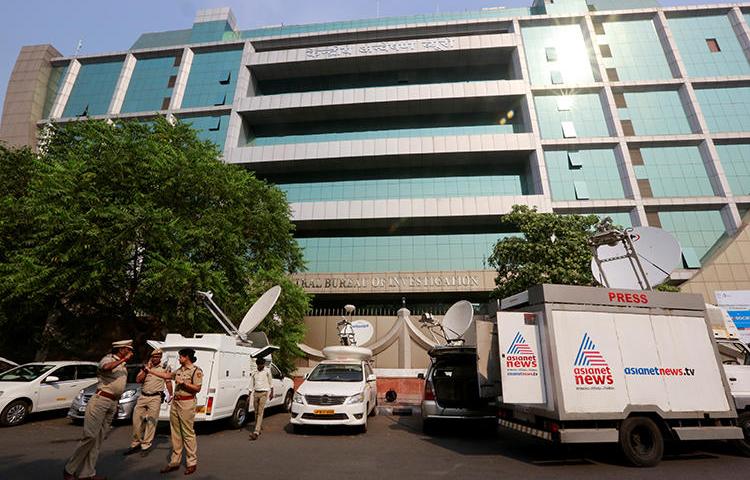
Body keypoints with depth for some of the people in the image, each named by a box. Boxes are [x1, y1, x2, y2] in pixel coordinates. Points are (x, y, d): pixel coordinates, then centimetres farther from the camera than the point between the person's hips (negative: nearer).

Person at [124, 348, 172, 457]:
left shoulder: (165, 368, 1)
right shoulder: (145, 367, 10)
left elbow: (168, 382, 4)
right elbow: (138, 380, 0)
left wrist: (171, 395, 2)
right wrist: (146, 369, -9)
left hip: (155, 398, -4)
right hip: (143, 396, 4)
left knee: (151, 422, -2)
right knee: (136, 419, 6)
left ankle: (146, 445, 9)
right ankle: (135, 443, 22)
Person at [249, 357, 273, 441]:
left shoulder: (267, 371, 0)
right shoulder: (254, 373, 8)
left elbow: (271, 382, 5)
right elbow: (251, 385, 11)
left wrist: (272, 392, 2)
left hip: (264, 393, -4)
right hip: (256, 393, 4)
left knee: (260, 412, -11)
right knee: (256, 413, 11)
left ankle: (256, 432, -16)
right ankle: (260, 426, 31)